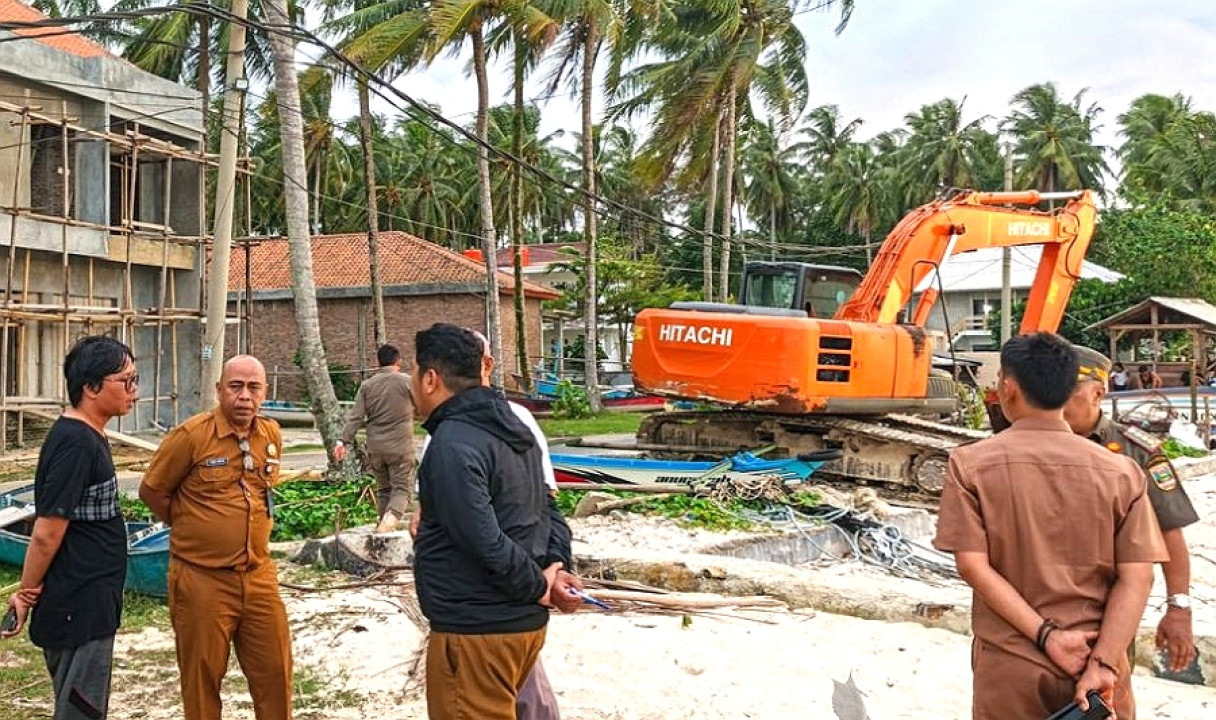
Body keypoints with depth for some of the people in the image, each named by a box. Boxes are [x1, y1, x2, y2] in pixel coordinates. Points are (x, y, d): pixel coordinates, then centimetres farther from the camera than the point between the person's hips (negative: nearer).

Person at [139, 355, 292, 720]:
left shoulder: (272, 435, 3)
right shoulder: (191, 435, -13)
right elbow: (151, 491, -4)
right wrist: (192, 529, 3)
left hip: (259, 575, 5)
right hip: (202, 579, -5)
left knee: (275, 670, 12)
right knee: (202, 678, 9)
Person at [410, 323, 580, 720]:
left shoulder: (452, 443, -19)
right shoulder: (513, 427, 11)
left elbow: (485, 541, -25)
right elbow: (546, 508, 13)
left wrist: (538, 587, -12)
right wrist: (555, 565, 0)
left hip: (476, 629, -9)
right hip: (524, 620, 9)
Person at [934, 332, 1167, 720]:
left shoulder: (970, 464, -8)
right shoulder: (1120, 471, -4)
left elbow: (973, 566, -13)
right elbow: (1137, 577, -9)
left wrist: (1046, 634, -13)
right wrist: (1103, 663, -11)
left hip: (1008, 669, -1)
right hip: (1095, 662, 1)